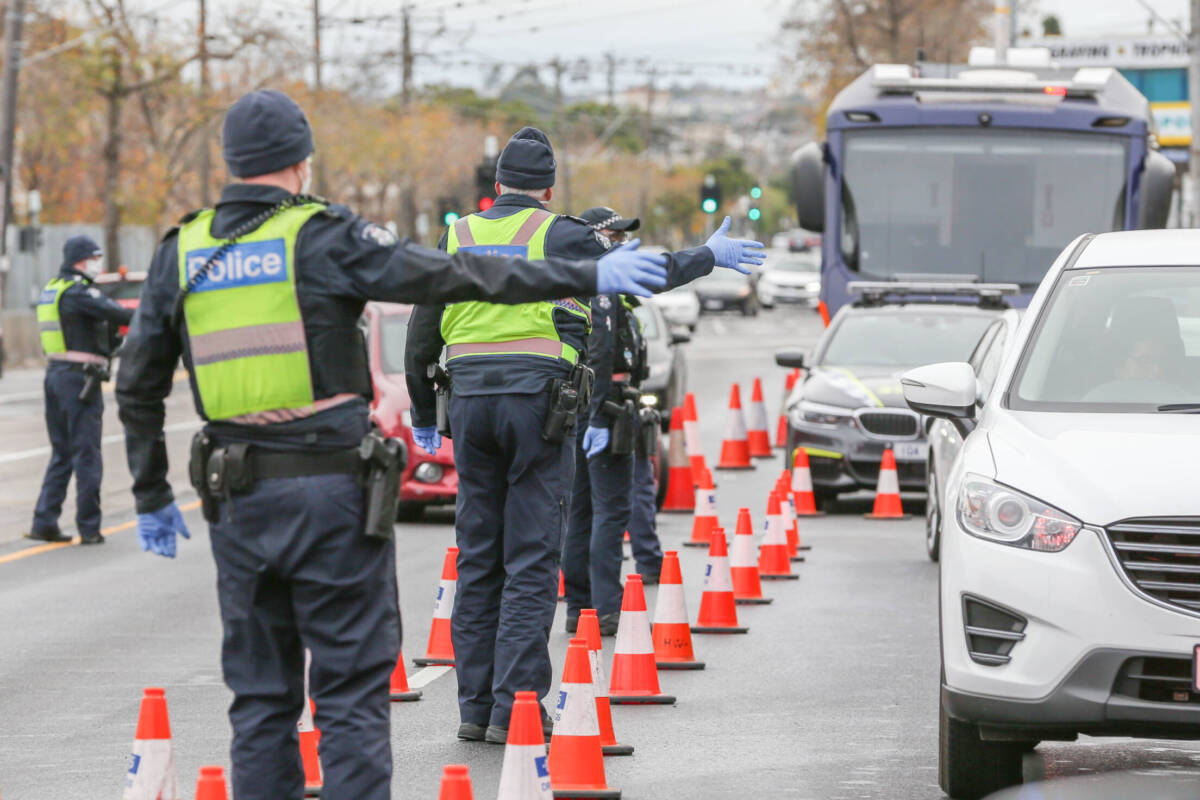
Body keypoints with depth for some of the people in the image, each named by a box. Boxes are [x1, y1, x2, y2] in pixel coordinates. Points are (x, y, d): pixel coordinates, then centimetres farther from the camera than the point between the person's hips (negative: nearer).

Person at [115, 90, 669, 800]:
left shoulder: (181, 253, 7)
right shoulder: (323, 239, -8)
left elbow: (138, 386, 11)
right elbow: (454, 278, -13)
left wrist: (152, 497, 21)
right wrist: (589, 276, -10)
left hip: (238, 501, 4)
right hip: (332, 495, -4)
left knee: (262, 696, 12)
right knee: (352, 692, 0)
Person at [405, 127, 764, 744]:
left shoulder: (459, 237, 13)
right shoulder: (557, 236, -1)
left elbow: (421, 336, 15)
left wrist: (422, 416, 26)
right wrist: (710, 257, 17)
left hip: (471, 402, 4)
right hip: (538, 401, -4)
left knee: (477, 561, 10)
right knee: (531, 562, -3)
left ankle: (474, 707, 10)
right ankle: (514, 709, -8)